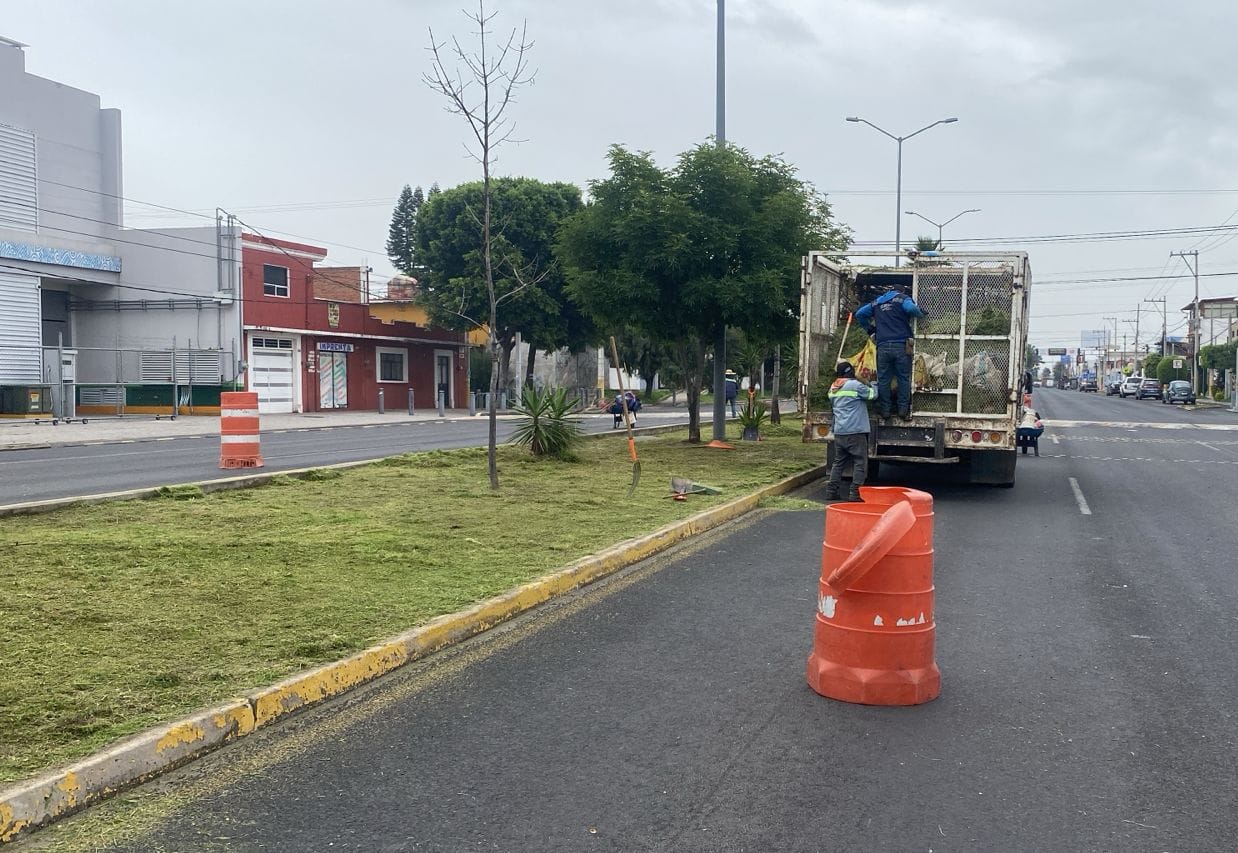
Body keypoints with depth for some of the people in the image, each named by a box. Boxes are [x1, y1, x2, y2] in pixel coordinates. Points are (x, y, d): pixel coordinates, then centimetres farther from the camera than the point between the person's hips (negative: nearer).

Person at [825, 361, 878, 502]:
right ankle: (855, 493, -5)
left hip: (839, 432, 7)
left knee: (838, 462, 14)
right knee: (860, 463, -1)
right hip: (855, 431, -7)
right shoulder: (855, 385, -10)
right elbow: (872, 394, -2)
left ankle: (831, 491, 11)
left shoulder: (833, 388, 13)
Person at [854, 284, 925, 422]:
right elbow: (911, 309, -14)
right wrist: (921, 313, 5)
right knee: (904, 378, 5)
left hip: (882, 346, 3)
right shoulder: (903, 298, 7)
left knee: (883, 379, 7)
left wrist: (870, 329, 28)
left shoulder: (876, 302, 20)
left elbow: (859, 314, 20)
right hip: (901, 345, -3)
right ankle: (903, 410, 4)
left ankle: (885, 410, 7)